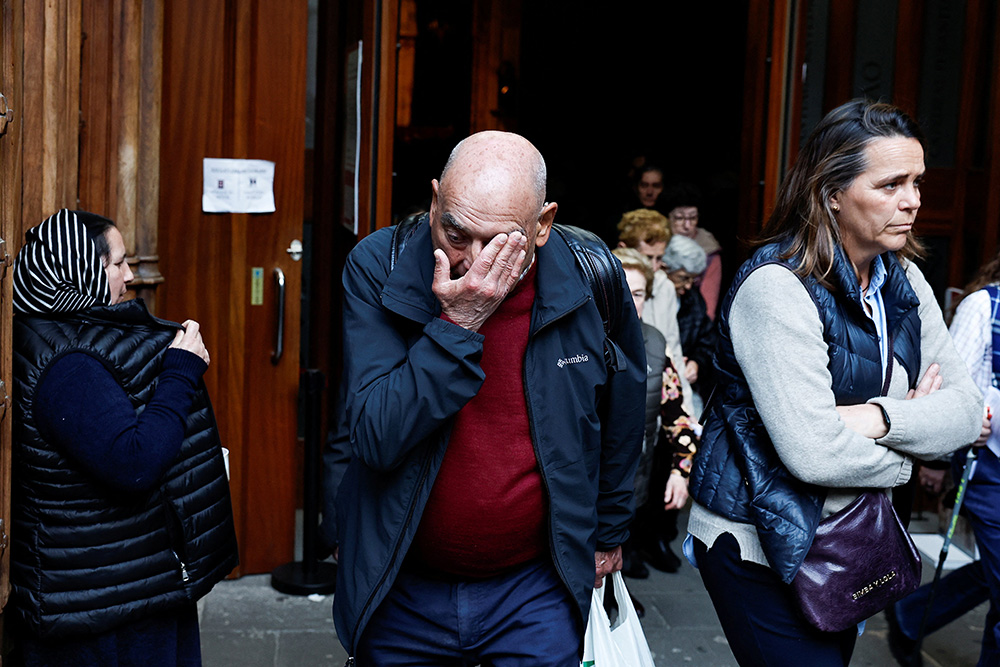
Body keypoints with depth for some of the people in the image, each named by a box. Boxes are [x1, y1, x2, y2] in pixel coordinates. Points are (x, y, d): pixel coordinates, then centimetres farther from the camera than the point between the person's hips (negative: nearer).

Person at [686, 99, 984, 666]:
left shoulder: (902, 281, 3)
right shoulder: (776, 287, -22)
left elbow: (967, 407, -1)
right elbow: (815, 452, -28)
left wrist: (880, 419, -20)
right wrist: (906, 454, -10)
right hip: (758, 543, -8)